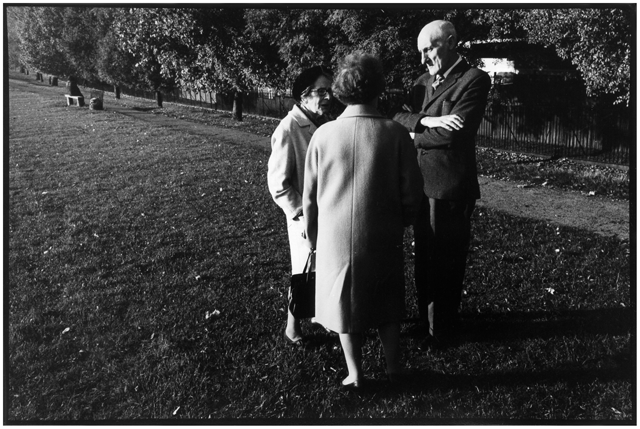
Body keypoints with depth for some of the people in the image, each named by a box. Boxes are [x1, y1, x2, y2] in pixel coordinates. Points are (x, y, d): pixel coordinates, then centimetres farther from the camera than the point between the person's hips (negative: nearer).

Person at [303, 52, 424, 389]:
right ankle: (393, 367, 32)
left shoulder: (323, 135, -9)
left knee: (344, 304, 17)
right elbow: (411, 192, -7)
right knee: (387, 304, 20)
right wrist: (400, 222, 13)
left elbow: (310, 197, -3)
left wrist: (314, 239, 12)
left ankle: (355, 375, 26)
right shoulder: (395, 134, -12)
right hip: (383, 238, 0)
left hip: (336, 238, 0)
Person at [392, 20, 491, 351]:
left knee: (445, 261, 8)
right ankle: (427, 316, 36)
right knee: (424, 257, 18)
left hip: (450, 186, -7)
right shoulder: (424, 80, 12)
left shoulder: (474, 80, -11)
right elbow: (398, 118, 2)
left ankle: (442, 330, 26)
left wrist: (415, 135, -7)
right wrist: (427, 121, -17)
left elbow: (454, 134, -21)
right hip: (421, 183, 7)